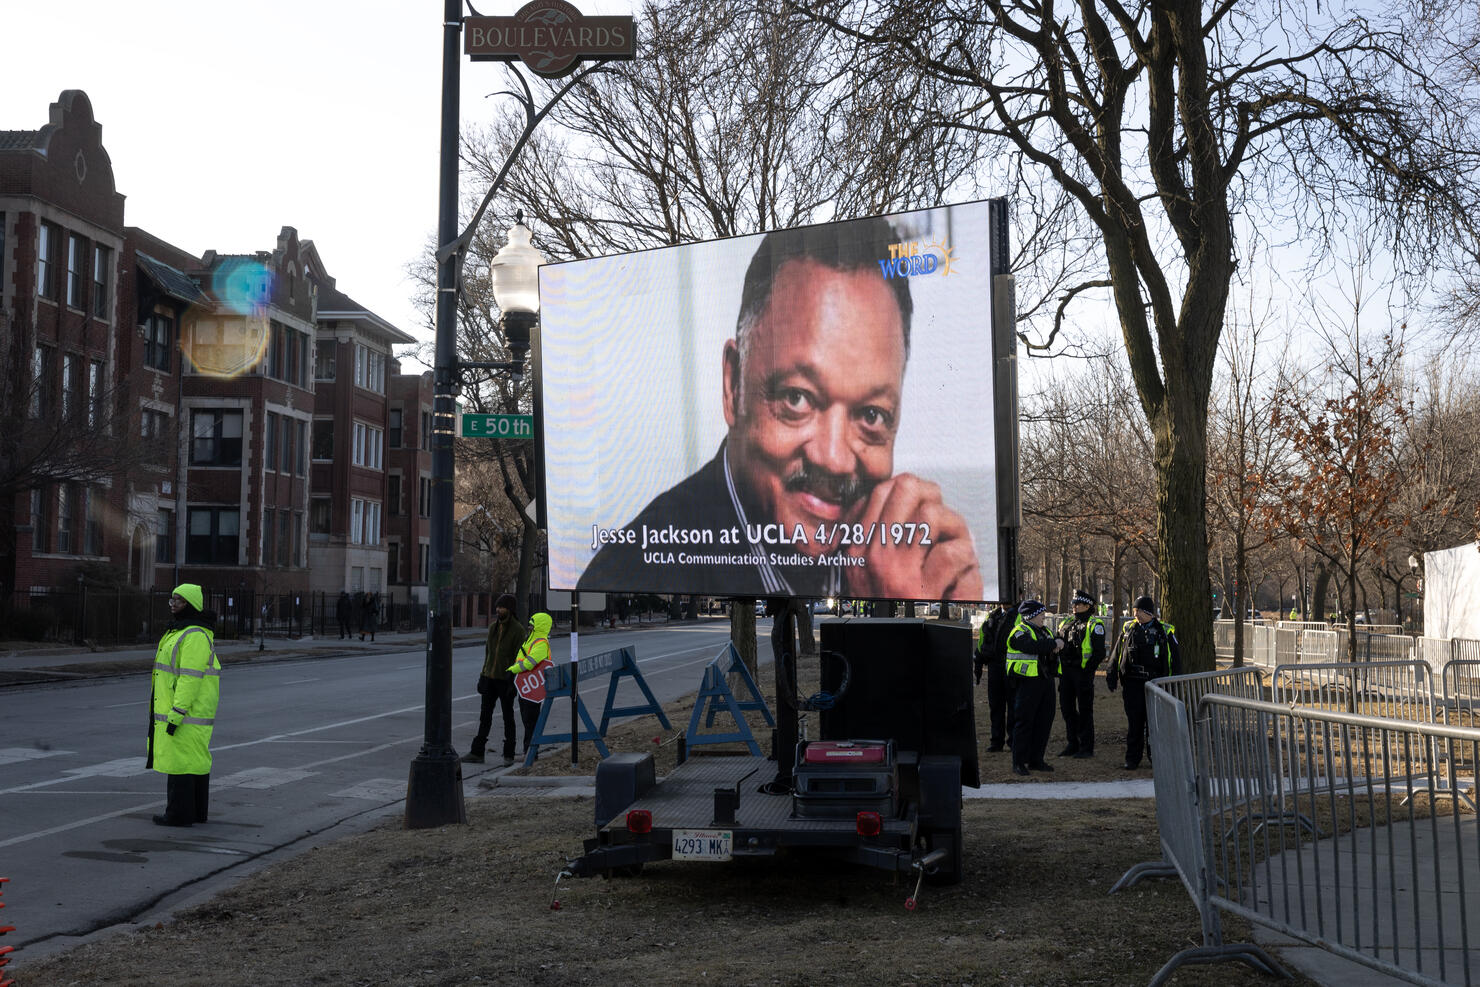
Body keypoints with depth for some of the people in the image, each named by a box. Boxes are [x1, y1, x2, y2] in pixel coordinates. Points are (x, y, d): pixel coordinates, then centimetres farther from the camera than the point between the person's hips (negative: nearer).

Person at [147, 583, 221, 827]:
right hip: (194, 713, 10)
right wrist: (176, 712, 23)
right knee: (195, 759, 12)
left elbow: (190, 677, -22)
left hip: (184, 711, -10)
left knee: (179, 760, -6)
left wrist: (176, 713, -23)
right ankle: (197, 811, 18)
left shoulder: (194, 636, -17)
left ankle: (180, 813, -1)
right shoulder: (183, 631, 16)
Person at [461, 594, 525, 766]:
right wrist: (484, 674, 13)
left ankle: (509, 755, 12)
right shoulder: (492, 627, 10)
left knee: (508, 717, 4)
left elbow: (519, 657, -13)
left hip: (506, 680, -6)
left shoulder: (518, 630, -10)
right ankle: (477, 752, 8)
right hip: (489, 678, 6)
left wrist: (514, 682, -18)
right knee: (485, 715, 6)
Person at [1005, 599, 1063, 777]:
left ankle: (1036, 760, 20)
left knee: (1044, 721, 10)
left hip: (1046, 681, 9)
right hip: (1027, 683, -9)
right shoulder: (1020, 632, -10)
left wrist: (1058, 644, -12)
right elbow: (1034, 647, -25)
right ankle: (1019, 763, 1)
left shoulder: (1043, 632, 19)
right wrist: (1053, 644, -11)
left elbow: (1060, 643, 12)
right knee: (1024, 722, -4)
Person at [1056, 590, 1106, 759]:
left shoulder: (1094, 625, -5)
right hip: (1066, 672, 7)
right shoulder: (1067, 624, 16)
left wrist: (1087, 670, -17)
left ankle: (1087, 747, 6)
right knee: (1067, 708, 11)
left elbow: (1099, 653, -11)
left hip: (1082, 671, -7)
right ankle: (1072, 744, 22)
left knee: (1085, 710, -1)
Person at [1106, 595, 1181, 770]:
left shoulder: (1164, 632, 2)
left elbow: (1175, 659, 4)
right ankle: (1132, 759, 8)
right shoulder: (1128, 629, 8)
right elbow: (1116, 654, 12)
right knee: (1134, 723, 2)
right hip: (1132, 683, 1)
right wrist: (1111, 676, 5)